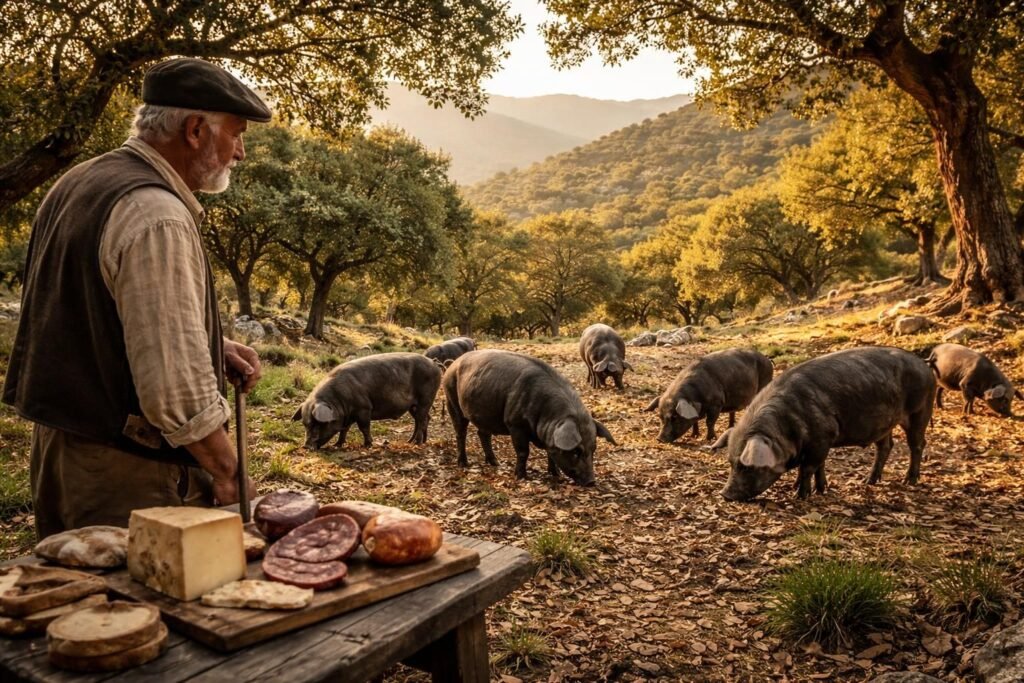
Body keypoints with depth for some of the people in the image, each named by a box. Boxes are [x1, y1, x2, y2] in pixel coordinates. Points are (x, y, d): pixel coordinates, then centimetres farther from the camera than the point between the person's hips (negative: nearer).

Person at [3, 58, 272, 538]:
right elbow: (175, 386, -26)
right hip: (125, 470, -10)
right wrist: (228, 473, -13)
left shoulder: (80, 183, 8)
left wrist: (212, 346, 9)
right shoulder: (157, 217, -22)